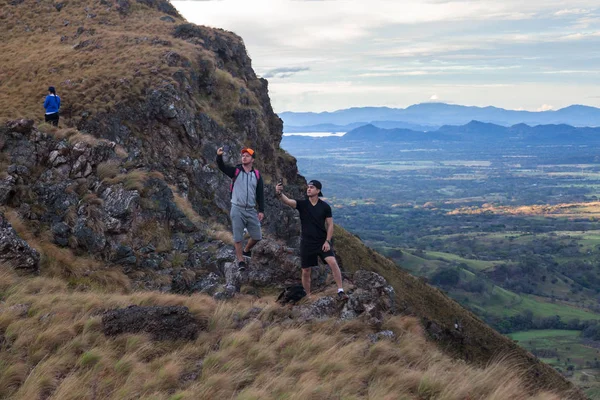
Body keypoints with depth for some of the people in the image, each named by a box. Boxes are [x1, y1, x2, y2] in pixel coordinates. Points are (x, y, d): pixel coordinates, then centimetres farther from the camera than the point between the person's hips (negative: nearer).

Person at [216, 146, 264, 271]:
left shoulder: (257, 175, 5)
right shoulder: (235, 171, -1)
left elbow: (260, 194, 6)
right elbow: (222, 167, -19)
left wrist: (261, 210, 0)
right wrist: (219, 156, -39)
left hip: (251, 210, 3)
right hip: (237, 209, -3)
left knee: (257, 236, 10)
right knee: (237, 237, 0)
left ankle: (246, 250, 36)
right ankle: (240, 261, 13)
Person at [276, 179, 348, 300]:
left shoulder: (325, 207, -2)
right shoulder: (302, 204, -3)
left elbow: (330, 225, 1)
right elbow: (287, 201, -21)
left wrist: (327, 241, -9)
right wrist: (279, 193, -43)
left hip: (322, 242, -1)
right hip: (307, 243, 1)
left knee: (332, 262, -22)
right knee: (306, 272, 7)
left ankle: (340, 291, -17)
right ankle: (308, 297, 25)